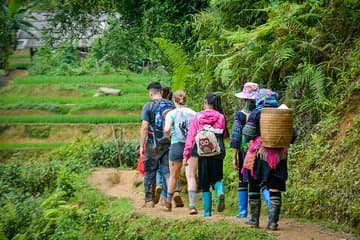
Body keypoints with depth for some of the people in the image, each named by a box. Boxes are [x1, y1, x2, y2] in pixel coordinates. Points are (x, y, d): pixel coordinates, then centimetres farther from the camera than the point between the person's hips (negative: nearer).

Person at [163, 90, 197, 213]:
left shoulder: (171, 113, -3)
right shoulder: (193, 113, 2)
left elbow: (167, 129, -17)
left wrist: (168, 135, 4)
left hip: (176, 146, -1)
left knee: (173, 176, 15)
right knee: (191, 176, -1)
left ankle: (168, 203, 30)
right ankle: (192, 204, -13)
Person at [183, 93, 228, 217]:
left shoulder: (197, 117, -1)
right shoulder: (221, 117, -1)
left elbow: (191, 136, -2)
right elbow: (225, 135, 3)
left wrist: (186, 155, -1)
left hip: (203, 153, 0)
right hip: (217, 152, 0)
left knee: (205, 184, 9)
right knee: (216, 178, 13)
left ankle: (207, 211, 9)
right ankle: (220, 193, -20)